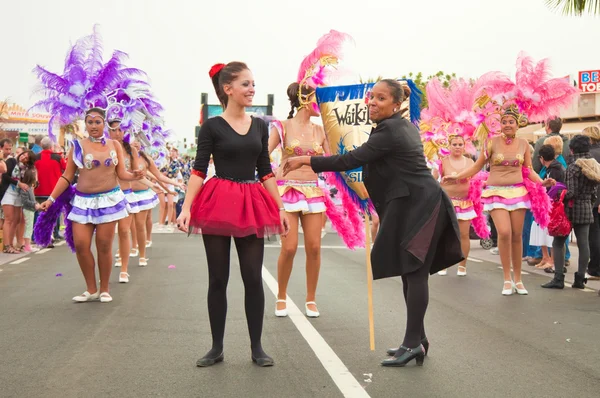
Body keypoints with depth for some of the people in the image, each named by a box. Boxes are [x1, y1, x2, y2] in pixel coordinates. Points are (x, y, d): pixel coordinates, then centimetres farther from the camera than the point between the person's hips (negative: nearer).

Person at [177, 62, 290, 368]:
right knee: (218, 279, 4)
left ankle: (257, 347, 13)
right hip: (218, 204, -3)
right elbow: (198, 171, -6)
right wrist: (186, 208, -18)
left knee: (253, 277, 3)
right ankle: (217, 347, 16)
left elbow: (266, 172, 13)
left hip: (251, 205, 3)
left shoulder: (259, 126, 9)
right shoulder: (212, 126, -3)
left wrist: (280, 208, 9)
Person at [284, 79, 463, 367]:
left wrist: (306, 161, -19)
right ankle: (416, 339, 17)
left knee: (413, 272, -11)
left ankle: (414, 342, -11)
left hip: (417, 207, -10)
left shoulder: (388, 131, -15)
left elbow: (350, 160, -21)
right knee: (412, 272, 11)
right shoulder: (405, 126, 15)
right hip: (414, 204, 10)